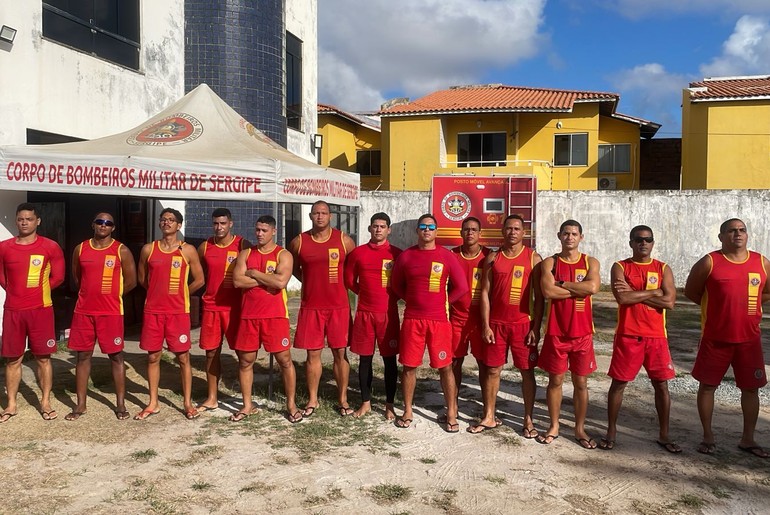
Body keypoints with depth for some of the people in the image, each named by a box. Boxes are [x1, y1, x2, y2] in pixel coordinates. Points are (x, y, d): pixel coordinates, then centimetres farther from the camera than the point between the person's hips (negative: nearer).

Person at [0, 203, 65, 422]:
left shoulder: (50, 247, -3)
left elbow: (58, 277, 2)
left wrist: (38, 291, 3)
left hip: (41, 310, -2)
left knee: (43, 357, 4)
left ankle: (45, 402, 14)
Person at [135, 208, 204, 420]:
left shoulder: (188, 250, -2)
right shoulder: (148, 249, 4)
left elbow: (199, 280, 3)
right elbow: (142, 279, 16)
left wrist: (179, 294, 7)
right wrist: (160, 292, 13)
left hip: (179, 311, -2)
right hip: (153, 310, 2)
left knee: (183, 357, 3)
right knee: (153, 357, 9)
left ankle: (188, 403, 13)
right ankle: (153, 403, 21)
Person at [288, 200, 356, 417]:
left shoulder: (344, 240, -1)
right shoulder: (299, 242, 1)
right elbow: (293, 268, 18)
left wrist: (341, 283, 5)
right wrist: (310, 282, 10)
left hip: (339, 306, -1)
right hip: (311, 307, 1)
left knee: (340, 353, 5)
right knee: (313, 354, 6)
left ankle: (342, 400, 16)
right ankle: (312, 400, 19)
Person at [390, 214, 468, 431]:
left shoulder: (446, 256, 0)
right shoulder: (406, 256, 5)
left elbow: (461, 287, 3)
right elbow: (397, 285, 15)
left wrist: (443, 302, 4)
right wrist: (414, 300, 8)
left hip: (439, 320, -1)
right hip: (412, 319, 1)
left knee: (445, 367, 3)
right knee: (409, 365, 6)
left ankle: (451, 414, 14)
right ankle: (408, 411, 20)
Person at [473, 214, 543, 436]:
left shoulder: (533, 258, 1)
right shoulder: (493, 258, 5)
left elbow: (539, 297, 0)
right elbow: (485, 293, 3)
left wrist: (536, 328, -6)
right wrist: (485, 325, -4)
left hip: (523, 323, -1)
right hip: (496, 323, 2)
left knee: (527, 371, 4)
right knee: (492, 370, 7)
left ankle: (528, 420, 16)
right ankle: (489, 417, 20)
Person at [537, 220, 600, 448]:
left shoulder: (590, 263, 4)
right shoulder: (549, 262, 1)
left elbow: (593, 286, -17)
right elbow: (548, 291, -16)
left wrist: (561, 283, -12)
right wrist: (579, 289, -13)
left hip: (582, 332, 1)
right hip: (556, 332, -1)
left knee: (580, 382, 9)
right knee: (555, 380, 8)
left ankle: (580, 429, 22)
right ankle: (554, 426, 22)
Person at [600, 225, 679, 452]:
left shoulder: (663, 269, 6)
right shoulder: (620, 267, 1)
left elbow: (669, 301, -10)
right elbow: (622, 298, -17)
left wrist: (634, 293, -12)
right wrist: (654, 292, -12)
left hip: (656, 336, 2)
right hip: (627, 335, -2)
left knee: (661, 384, 6)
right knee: (618, 383, 4)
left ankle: (664, 435, 20)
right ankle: (611, 430, 17)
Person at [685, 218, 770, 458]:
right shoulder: (709, 263, -7)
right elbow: (691, 291, 3)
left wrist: (745, 304, 5)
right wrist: (716, 306, 2)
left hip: (749, 339, 3)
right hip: (715, 338, -2)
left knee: (751, 387, 8)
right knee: (708, 385, 4)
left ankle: (748, 439, 23)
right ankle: (708, 436, 19)